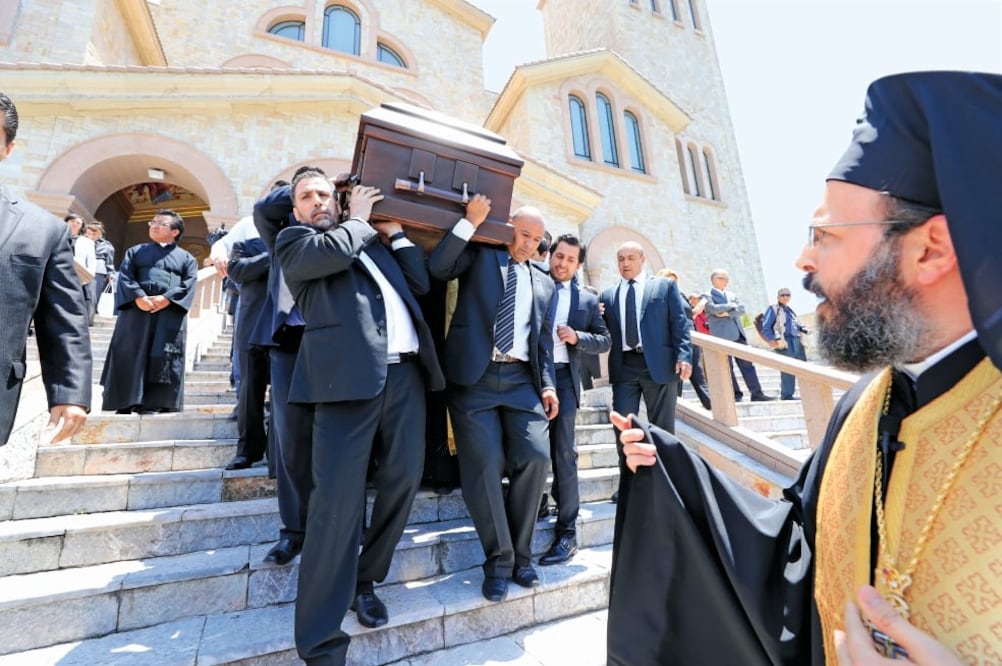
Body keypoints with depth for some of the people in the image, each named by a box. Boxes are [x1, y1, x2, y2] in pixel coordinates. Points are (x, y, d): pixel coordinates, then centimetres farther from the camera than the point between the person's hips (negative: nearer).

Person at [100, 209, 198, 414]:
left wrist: (166, 299, -15)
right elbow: (125, 276, 6)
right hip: (136, 310, 2)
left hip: (170, 314, -1)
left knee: (163, 361, -6)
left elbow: (188, 285, 2)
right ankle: (126, 403, 2)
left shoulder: (186, 258, 17)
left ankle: (152, 404, -4)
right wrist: (139, 297, -14)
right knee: (131, 357, -2)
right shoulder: (135, 251, 21)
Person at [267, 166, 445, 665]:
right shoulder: (293, 241, 12)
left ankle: (363, 580, 31)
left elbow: (421, 282, 19)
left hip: (405, 372, 6)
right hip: (350, 372, -5)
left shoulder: (375, 241, 27)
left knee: (403, 480, 9)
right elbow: (334, 250, -9)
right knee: (338, 498, -9)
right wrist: (360, 219, 9)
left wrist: (393, 231, 20)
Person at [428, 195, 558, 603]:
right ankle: (499, 560, 10)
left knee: (536, 455, -9)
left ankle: (521, 554, 12)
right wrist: (470, 222, -8)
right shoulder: (479, 255, 11)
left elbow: (544, 339, 18)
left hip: (521, 379, 3)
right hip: (475, 376, -3)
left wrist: (547, 384, 6)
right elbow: (436, 267, -6)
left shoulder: (544, 283, 20)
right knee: (484, 464, -8)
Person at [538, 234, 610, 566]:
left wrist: (577, 337, -8)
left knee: (563, 451, -2)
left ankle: (566, 532, 7)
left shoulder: (588, 300, 11)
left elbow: (604, 340, 9)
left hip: (563, 377, 0)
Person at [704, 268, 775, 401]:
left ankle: (757, 393, 3)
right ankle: (736, 394, 5)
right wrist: (731, 305, -5)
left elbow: (741, 309, 7)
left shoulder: (731, 295, 22)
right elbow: (712, 308, -17)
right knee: (727, 367, -2)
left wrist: (727, 313, -10)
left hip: (738, 334, 6)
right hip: (721, 336, -6)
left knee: (747, 364, 2)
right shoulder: (707, 296, 2)